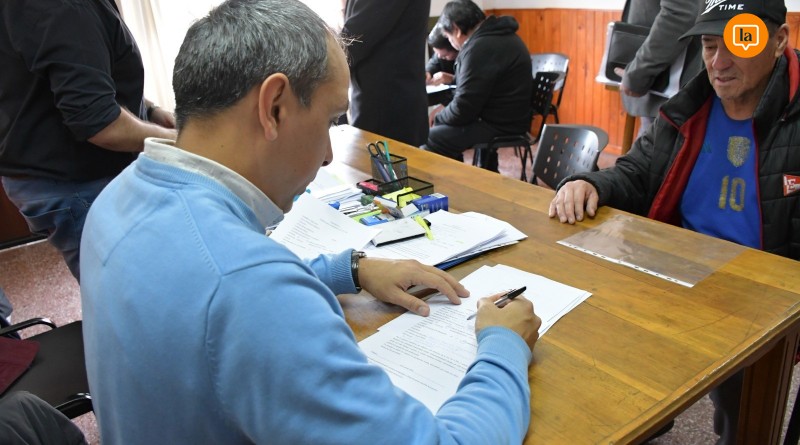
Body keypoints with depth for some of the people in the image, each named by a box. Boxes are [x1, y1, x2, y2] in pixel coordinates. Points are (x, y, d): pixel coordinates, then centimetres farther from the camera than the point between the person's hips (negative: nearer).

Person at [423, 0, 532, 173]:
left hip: (500, 124, -11)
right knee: (444, 128, 23)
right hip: (508, 117, 11)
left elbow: (463, 109, -22)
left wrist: (437, 119, -5)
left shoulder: (480, 47, -22)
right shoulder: (498, 35, 11)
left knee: (430, 140, -11)